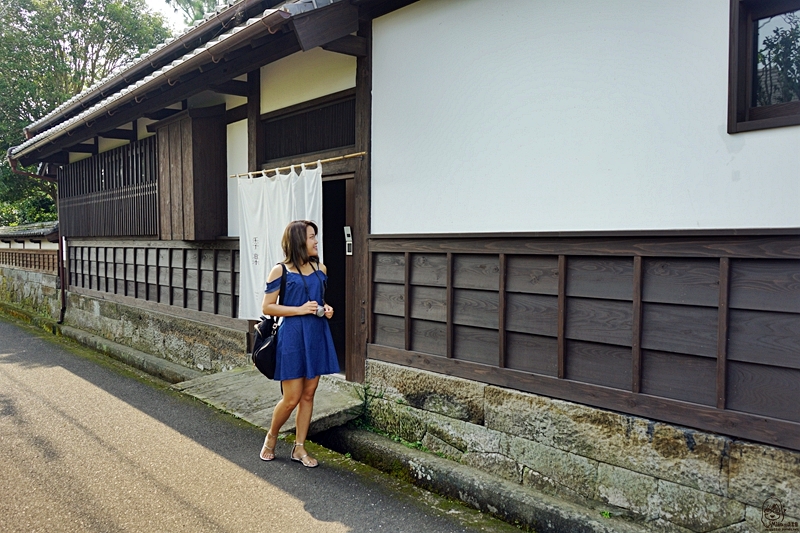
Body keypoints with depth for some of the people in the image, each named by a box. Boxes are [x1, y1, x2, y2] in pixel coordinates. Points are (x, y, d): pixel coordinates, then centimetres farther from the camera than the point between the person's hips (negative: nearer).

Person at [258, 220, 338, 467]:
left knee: (308, 395, 10)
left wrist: (326, 309, 0)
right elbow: (267, 307, -7)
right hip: (292, 337, -5)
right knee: (292, 398, -1)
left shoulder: (320, 268, 8)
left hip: (317, 336, 5)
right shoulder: (281, 271, -8)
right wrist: (300, 309, -16)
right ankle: (271, 437, 27)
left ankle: (299, 448, 23)